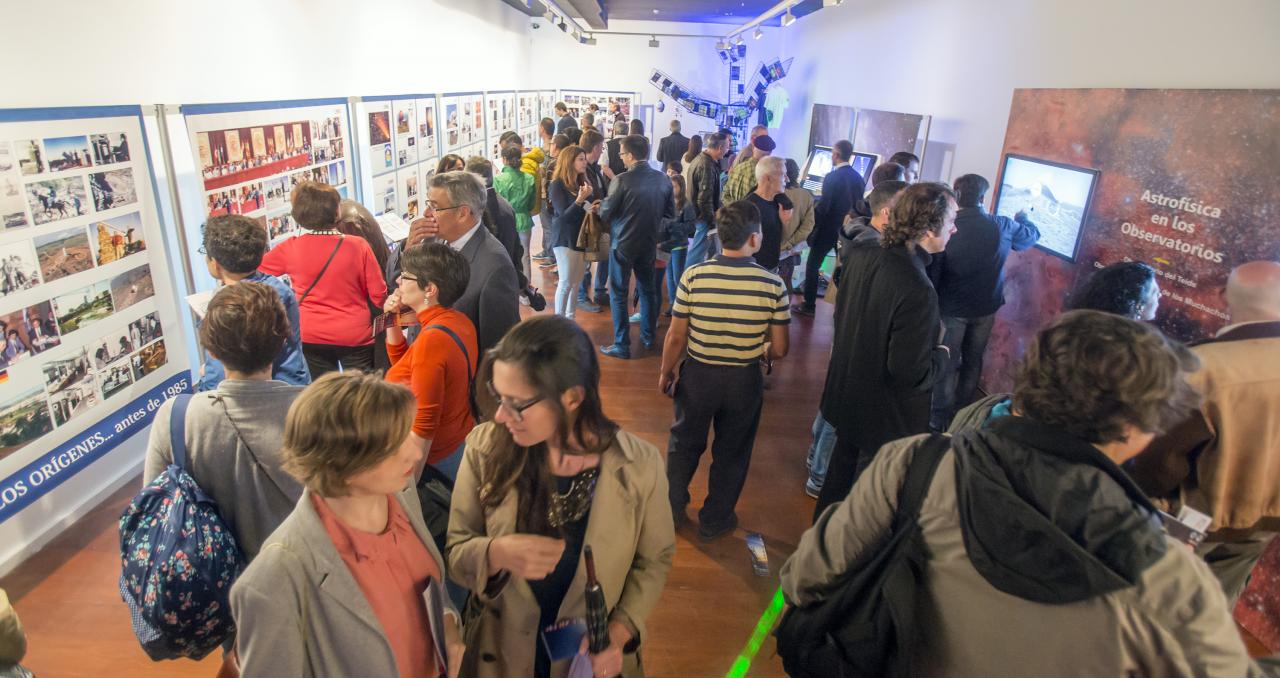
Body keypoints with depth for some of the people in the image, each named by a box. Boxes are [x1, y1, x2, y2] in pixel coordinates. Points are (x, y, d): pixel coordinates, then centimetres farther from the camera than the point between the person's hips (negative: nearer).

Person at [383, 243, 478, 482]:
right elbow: (403, 364, 17)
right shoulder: (459, 321, 0)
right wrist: (392, 320, 4)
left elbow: (423, 428, -25)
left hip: (435, 460, -8)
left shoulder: (432, 339, -26)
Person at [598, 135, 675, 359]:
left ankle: (622, 345, 8)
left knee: (618, 294, 5)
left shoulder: (622, 180, -19)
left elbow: (605, 214, -12)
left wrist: (602, 204, 8)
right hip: (649, 243, 5)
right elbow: (670, 213, 7)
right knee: (647, 290, 20)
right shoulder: (663, 179, -3)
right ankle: (648, 336, 31)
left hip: (623, 243, -5)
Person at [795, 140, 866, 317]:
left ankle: (809, 305, 8)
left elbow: (822, 207, -21)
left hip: (827, 230, -6)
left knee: (812, 266, 6)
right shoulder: (859, 178, 2)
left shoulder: (832, 177, -18)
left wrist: (811, 213, -5)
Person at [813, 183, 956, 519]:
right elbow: (910, 373, -29)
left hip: (848, 395, 8)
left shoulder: (861, 254, -9)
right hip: (884, 417, -8)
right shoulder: (918, 292, -33)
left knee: (842, 467, 28)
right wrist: (941, 355, -9)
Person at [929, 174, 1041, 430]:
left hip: (951, 308, -3)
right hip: (985, 308, 3)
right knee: (973, 362, 18)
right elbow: (1033, 235, 14)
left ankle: (940, 417, 16)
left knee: (946, 363, 9)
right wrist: (1022, 218, 34)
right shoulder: (1002, 226, -8)